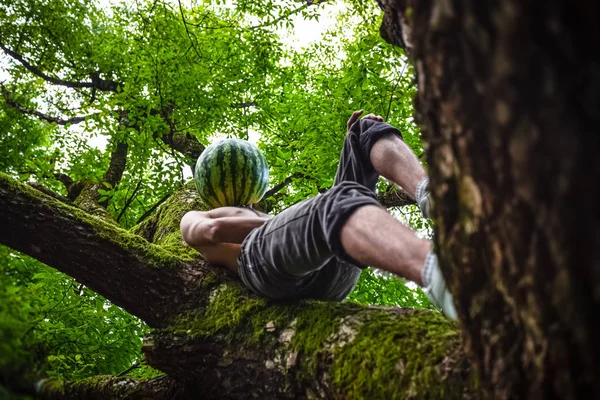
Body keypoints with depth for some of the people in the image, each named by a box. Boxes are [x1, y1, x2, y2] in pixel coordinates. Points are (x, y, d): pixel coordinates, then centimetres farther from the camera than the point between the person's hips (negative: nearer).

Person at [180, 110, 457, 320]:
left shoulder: (263, 215, 48)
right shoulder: (194, 220, 37)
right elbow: (215, 230, 7)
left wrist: (356, 146, 20)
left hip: (334, 272, 6)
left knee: (368, 131, 1)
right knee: (341, 202, -38)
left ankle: (430, 194, -34)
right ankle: (439, 274, -70)